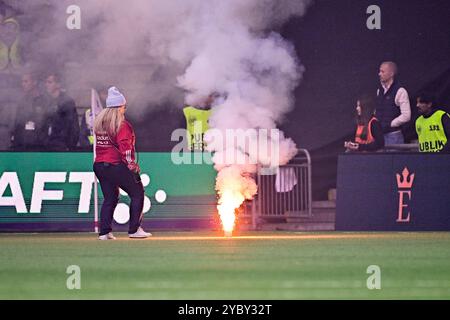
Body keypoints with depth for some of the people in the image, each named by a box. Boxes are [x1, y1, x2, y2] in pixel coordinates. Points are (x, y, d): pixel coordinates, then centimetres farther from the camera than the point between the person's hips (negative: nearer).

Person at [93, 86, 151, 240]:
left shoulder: (99, 122, 10)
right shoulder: (122, 125, -12)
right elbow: (125, 147, -18)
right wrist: (131, 164, -15)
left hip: (100, 165, 7)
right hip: (117, 166, -7)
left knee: (110, 197, 16)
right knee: (137, 193, 6)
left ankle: (104, 231, 8)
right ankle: (134, 229, 3)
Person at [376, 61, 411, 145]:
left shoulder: (400, 92, -10)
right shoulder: (379, 91, 12)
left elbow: (406, 116, -15)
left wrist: (389, 124, -14)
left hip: (394, 135, -7)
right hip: (379, 134, 7)